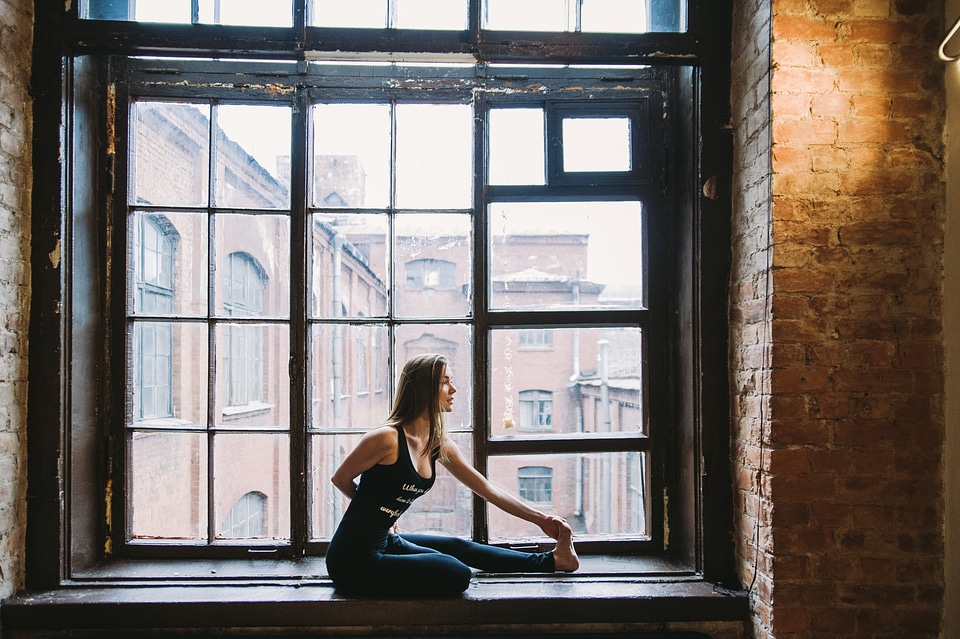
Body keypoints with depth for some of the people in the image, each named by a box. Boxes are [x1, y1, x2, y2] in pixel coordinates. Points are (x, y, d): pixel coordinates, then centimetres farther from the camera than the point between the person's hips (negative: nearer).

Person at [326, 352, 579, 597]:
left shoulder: (439, 445, 4)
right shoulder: (387, 438, -21)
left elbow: (489, 490, 10)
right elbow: (340, 479, -7)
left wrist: (541, 519, 10)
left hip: (383, 542, 8)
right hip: (354, 560, -8)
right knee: (456, 574, -17)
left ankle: (551, 560, 26)